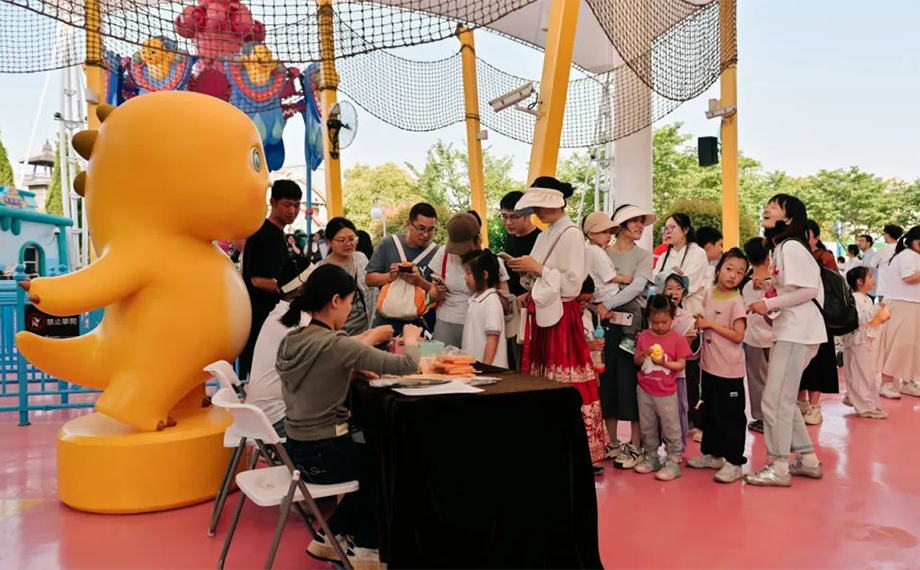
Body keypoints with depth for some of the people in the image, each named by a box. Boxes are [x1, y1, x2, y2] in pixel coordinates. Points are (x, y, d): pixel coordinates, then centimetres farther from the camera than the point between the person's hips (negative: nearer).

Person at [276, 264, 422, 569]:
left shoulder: (291, 341, 1)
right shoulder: (335, 344, -24)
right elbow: (407, 365, -23)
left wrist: (359, 366, 5)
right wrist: (411, 338, -3)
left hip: (298, 449, 8)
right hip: (324, 454, -8)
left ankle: (330, 537, 29)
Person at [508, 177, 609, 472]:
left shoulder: (571, 234, -11)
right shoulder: (546, 235, 15)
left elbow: (572, 284, -17)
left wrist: (537, 268, -14)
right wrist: (526, 272, 3)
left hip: (561, 317, -9)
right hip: (542, 315, 9)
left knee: (565, 385, -6)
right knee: (542, 382, 10)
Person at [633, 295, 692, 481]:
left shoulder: (677, 339, -8)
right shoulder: (644, 336, 1)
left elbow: (681, 364, -8)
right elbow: (636, 361, 5)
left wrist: (665, 362, -23)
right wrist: (642, 355, -16)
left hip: (666, 393, -4)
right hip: (645, 391, 4)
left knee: (671, 429, 4)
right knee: (647, 427, 14)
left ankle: (673, 462, 12)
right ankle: (651, 457, 28)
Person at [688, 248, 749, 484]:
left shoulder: (736, 301, -13)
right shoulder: (709, 295, 6)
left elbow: (738, 336, -18)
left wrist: (711, 324, -16)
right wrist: (699, 323, 2)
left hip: (729, 369, -7)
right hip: (709, 365, 7)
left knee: (730, 416, 0)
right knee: (709, 412, 17)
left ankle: (734, 462, 10)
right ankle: (712, 454, 31)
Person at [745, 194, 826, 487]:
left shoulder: (791, 246, -12)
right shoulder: (780, 247, 15)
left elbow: (810, 290, -19)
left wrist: (769, 304, -15)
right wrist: (768, 304, 5)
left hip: (796, 333, -10)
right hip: (788, 331, 10)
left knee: (775, 401, -6)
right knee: (783, 400, 15)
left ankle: (779, 468, 4)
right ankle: (807, 460, 25)